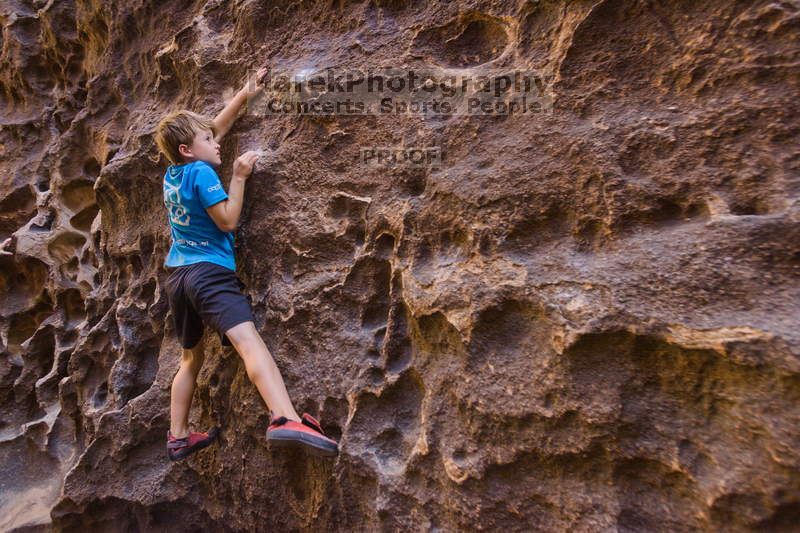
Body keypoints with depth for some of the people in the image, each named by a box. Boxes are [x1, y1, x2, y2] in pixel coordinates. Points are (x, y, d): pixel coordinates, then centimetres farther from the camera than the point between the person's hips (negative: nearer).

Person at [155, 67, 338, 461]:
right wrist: (239, 178, -3)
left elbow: (216, 128, 26)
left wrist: (245, 94, 30)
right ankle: (285, 420, -44)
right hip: (208, 272, -9)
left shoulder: (172, 173, 18)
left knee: (191, 357, 21)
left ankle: (178, 437, 29)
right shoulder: (201, 172, -6)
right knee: (248, 340, -26)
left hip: (176, 276, 9)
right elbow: (227, 221, -11)